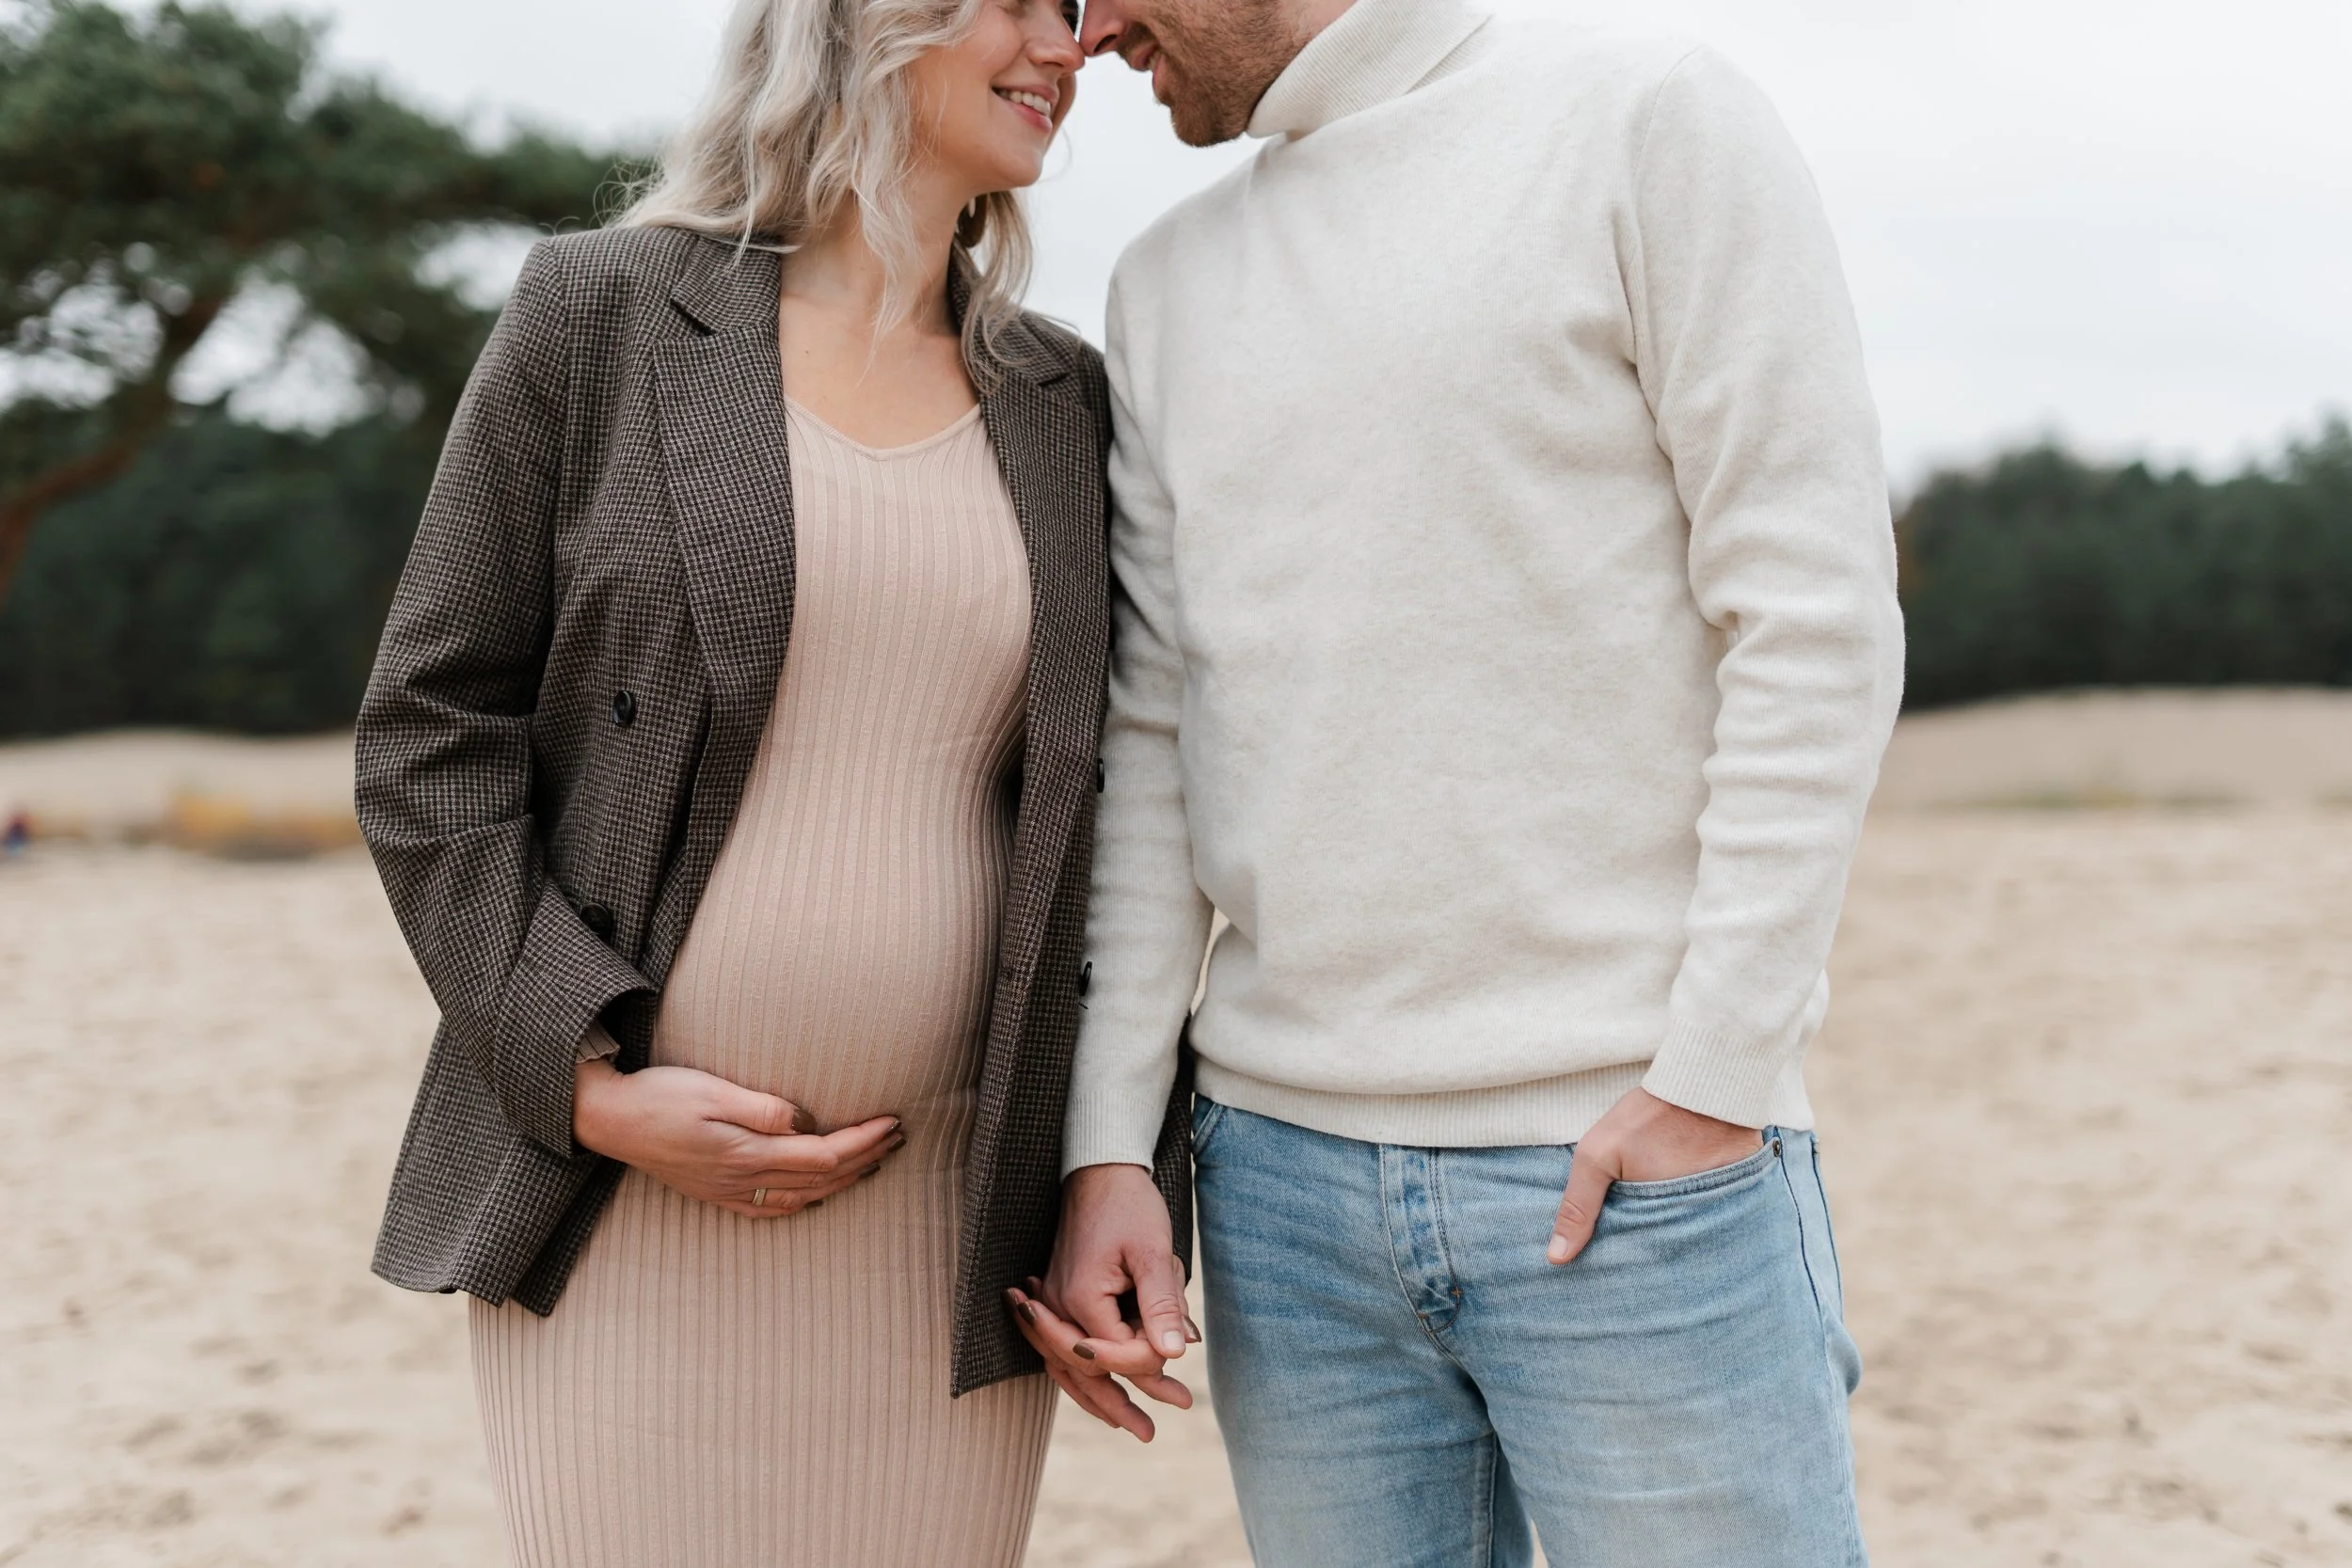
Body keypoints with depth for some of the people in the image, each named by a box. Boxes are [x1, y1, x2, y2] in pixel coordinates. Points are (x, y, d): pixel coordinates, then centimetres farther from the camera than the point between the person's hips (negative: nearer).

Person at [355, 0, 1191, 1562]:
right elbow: (430, 737, -2)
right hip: (623, 1212, -3)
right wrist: (591, 1081, -12)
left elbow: (1095, 798, 12)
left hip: (942, 1236, 3)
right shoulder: (600, 315, 0)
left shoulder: (1062, 400, 9)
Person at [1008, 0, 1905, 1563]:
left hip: (1632, 1168, -4)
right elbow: (1152, 737, 12)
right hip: (1281, 1167, 5)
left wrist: (1718, 1076, -13)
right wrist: (1109, 1142, 3)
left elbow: (1817, 620, -7)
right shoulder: (1168, 288, 14)